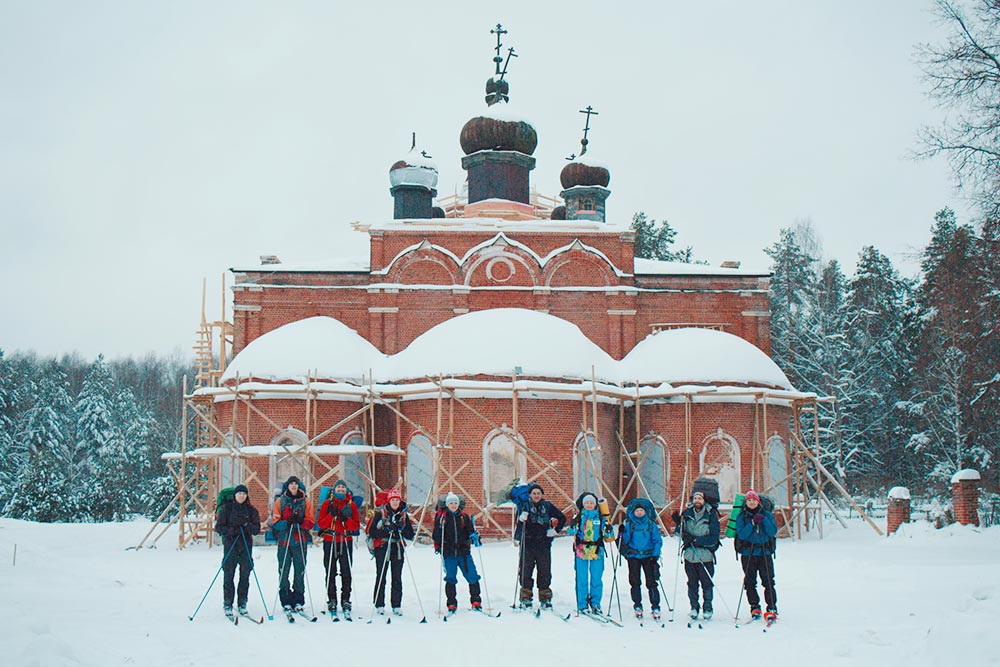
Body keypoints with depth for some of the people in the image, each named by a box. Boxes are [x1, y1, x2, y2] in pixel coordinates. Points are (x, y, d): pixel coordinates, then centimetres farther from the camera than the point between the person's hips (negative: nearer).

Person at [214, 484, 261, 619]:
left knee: (245, 574, 2)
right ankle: (227, 604, 1)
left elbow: (257, 529, 5)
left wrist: (247, 525, -15)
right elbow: (219, 527, 1)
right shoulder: (226, 508, 4)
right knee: (228, 574, -5)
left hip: (246, 545, 2)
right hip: (230, 544, -2)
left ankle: (242, 603, 11)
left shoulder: (251, 510, 9)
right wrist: (231, 530, -17)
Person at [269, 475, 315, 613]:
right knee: (283, 571, -3)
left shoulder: (305, 501, 10)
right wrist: (287, 523, -16)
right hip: (284, 539, 0)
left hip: (300, 540, 0)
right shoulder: (280, 501, 9)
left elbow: (310, 522, 4)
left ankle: (298, 600, 5)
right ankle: (286, 600, 2)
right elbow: (274, 521, 3)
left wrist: (300, 522, -15)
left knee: (300, 570, -1)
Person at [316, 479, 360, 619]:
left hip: (346, 542, 0)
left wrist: (346, 519, -12)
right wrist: (331, 515, -13)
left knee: (346, 573, -3)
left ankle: (346, 601, 2)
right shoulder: (327, 503, 7)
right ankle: (332, 601, 6)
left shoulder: (351, 505, 9)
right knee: (331, 573, 0)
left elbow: (356, 526, 5)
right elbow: (320, 523, 1)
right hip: (330, 541, 0)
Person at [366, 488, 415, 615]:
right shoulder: (380, 513, -1)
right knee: (381, 577, -3)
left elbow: (410, 535, 8)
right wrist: (386, 531, -17)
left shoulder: (404, 515, 10)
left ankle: (396, 605, 7)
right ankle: (379, 605, 4)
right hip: (382, 548, -3)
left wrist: (400, 529, -10)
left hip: (398, 548, 3)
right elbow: (371, 532, -6)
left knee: (397, 578, 2)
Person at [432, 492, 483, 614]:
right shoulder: (442, 517, 3)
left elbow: (471, 531, 14)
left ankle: (476, 602, 9)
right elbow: (436, 536, 3)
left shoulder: (464, 517, 9)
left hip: (464, 552, 2)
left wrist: (474, 537, -7)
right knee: (450, 578, 0)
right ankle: (451, 605, 10)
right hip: (449, 553, -2)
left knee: (472, 576, -2)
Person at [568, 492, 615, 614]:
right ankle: (582, 605, 8)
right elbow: (570, 532, -2)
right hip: (581, 552, -1)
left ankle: (595, 604, 15)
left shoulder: (601, 518, 9)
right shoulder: (578, 517, 5)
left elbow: (608, 536, 11)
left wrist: (609, 530, -10)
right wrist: (573, 527, -22)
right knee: (582, 580, 0)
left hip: (597, 552, 1)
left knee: (597, 580, 4)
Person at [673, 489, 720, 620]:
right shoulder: (687, 514, 6)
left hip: (705, 555, -3)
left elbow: (714, 538, -10)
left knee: (707, 583, 2)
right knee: (692, 583, 7)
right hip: (690, 554, 3)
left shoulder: (711, 515, -5)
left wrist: (696, 540, -18)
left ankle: (707, 608, 13)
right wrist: (679, 523, -3)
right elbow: (682, 533, 15)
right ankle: (694, 607, 18)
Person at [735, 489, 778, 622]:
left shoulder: (767, 515, 7)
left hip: (765, 553, -1)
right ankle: (755, 608, 12)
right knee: (750, 582, 2)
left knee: (768, 581, -7)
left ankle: (772, 609, -5)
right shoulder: (741, 517, 6)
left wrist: (763, 520, -13)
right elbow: (741, 534, -8)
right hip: (748, 554, 1)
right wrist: (752, 523, -17)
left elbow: (773, 532, -3)